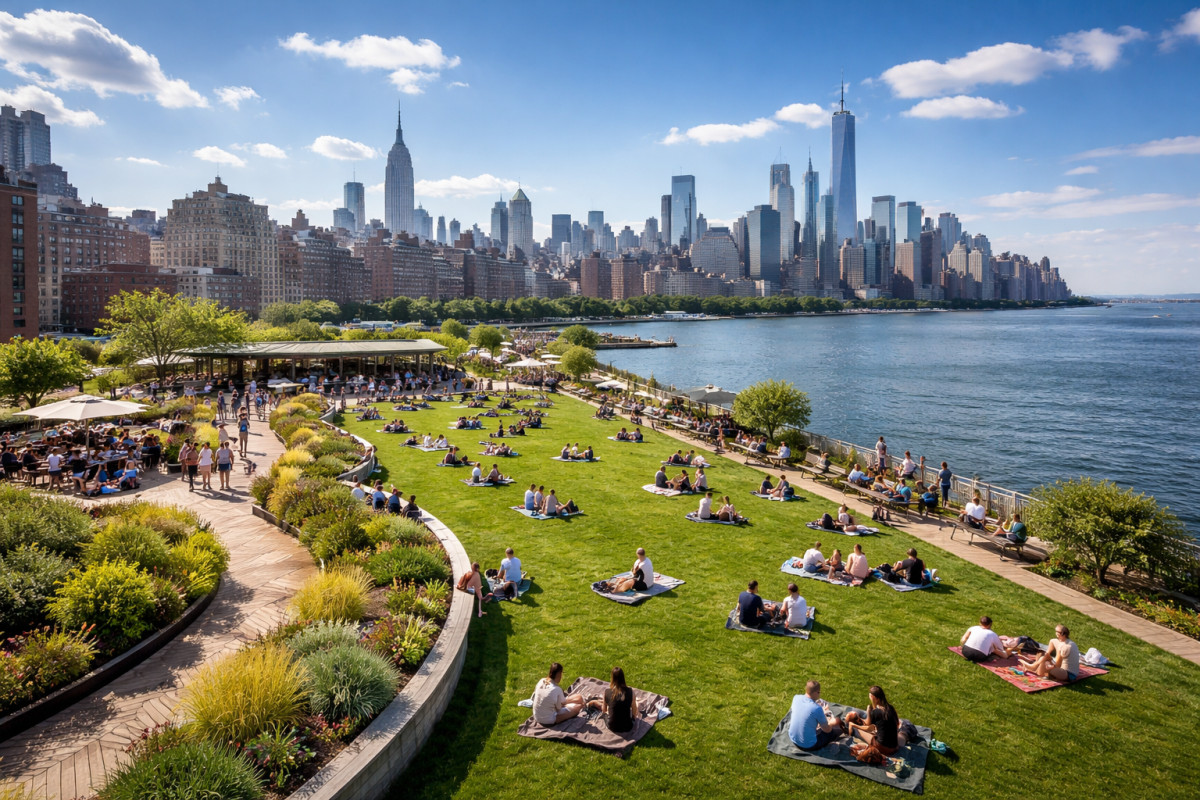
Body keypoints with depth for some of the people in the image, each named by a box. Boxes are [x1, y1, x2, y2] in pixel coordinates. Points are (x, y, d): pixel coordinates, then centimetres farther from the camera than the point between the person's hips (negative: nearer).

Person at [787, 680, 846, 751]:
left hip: (792, 739, 5)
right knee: (838, 729, 8)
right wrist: (832, 723, 12)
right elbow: (827, 730, -9)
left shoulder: (796, 698, -9)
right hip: (809, 746, -5)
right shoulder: (817, 708, -25)